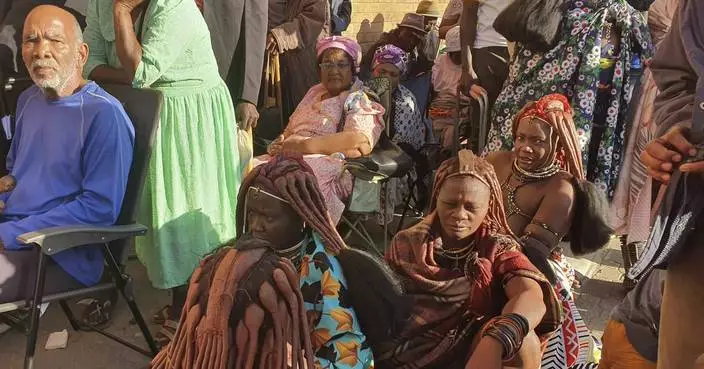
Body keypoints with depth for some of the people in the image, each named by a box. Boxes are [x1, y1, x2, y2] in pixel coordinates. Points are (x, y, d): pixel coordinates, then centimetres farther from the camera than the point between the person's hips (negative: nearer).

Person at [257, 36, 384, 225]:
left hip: (330, 165, -6)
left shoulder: (359, 101, 5)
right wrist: (278, 144, 1)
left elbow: (360, 140, -14)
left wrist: (303, 145, -16)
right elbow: (290, 130, 27)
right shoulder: (315, 92, 28)